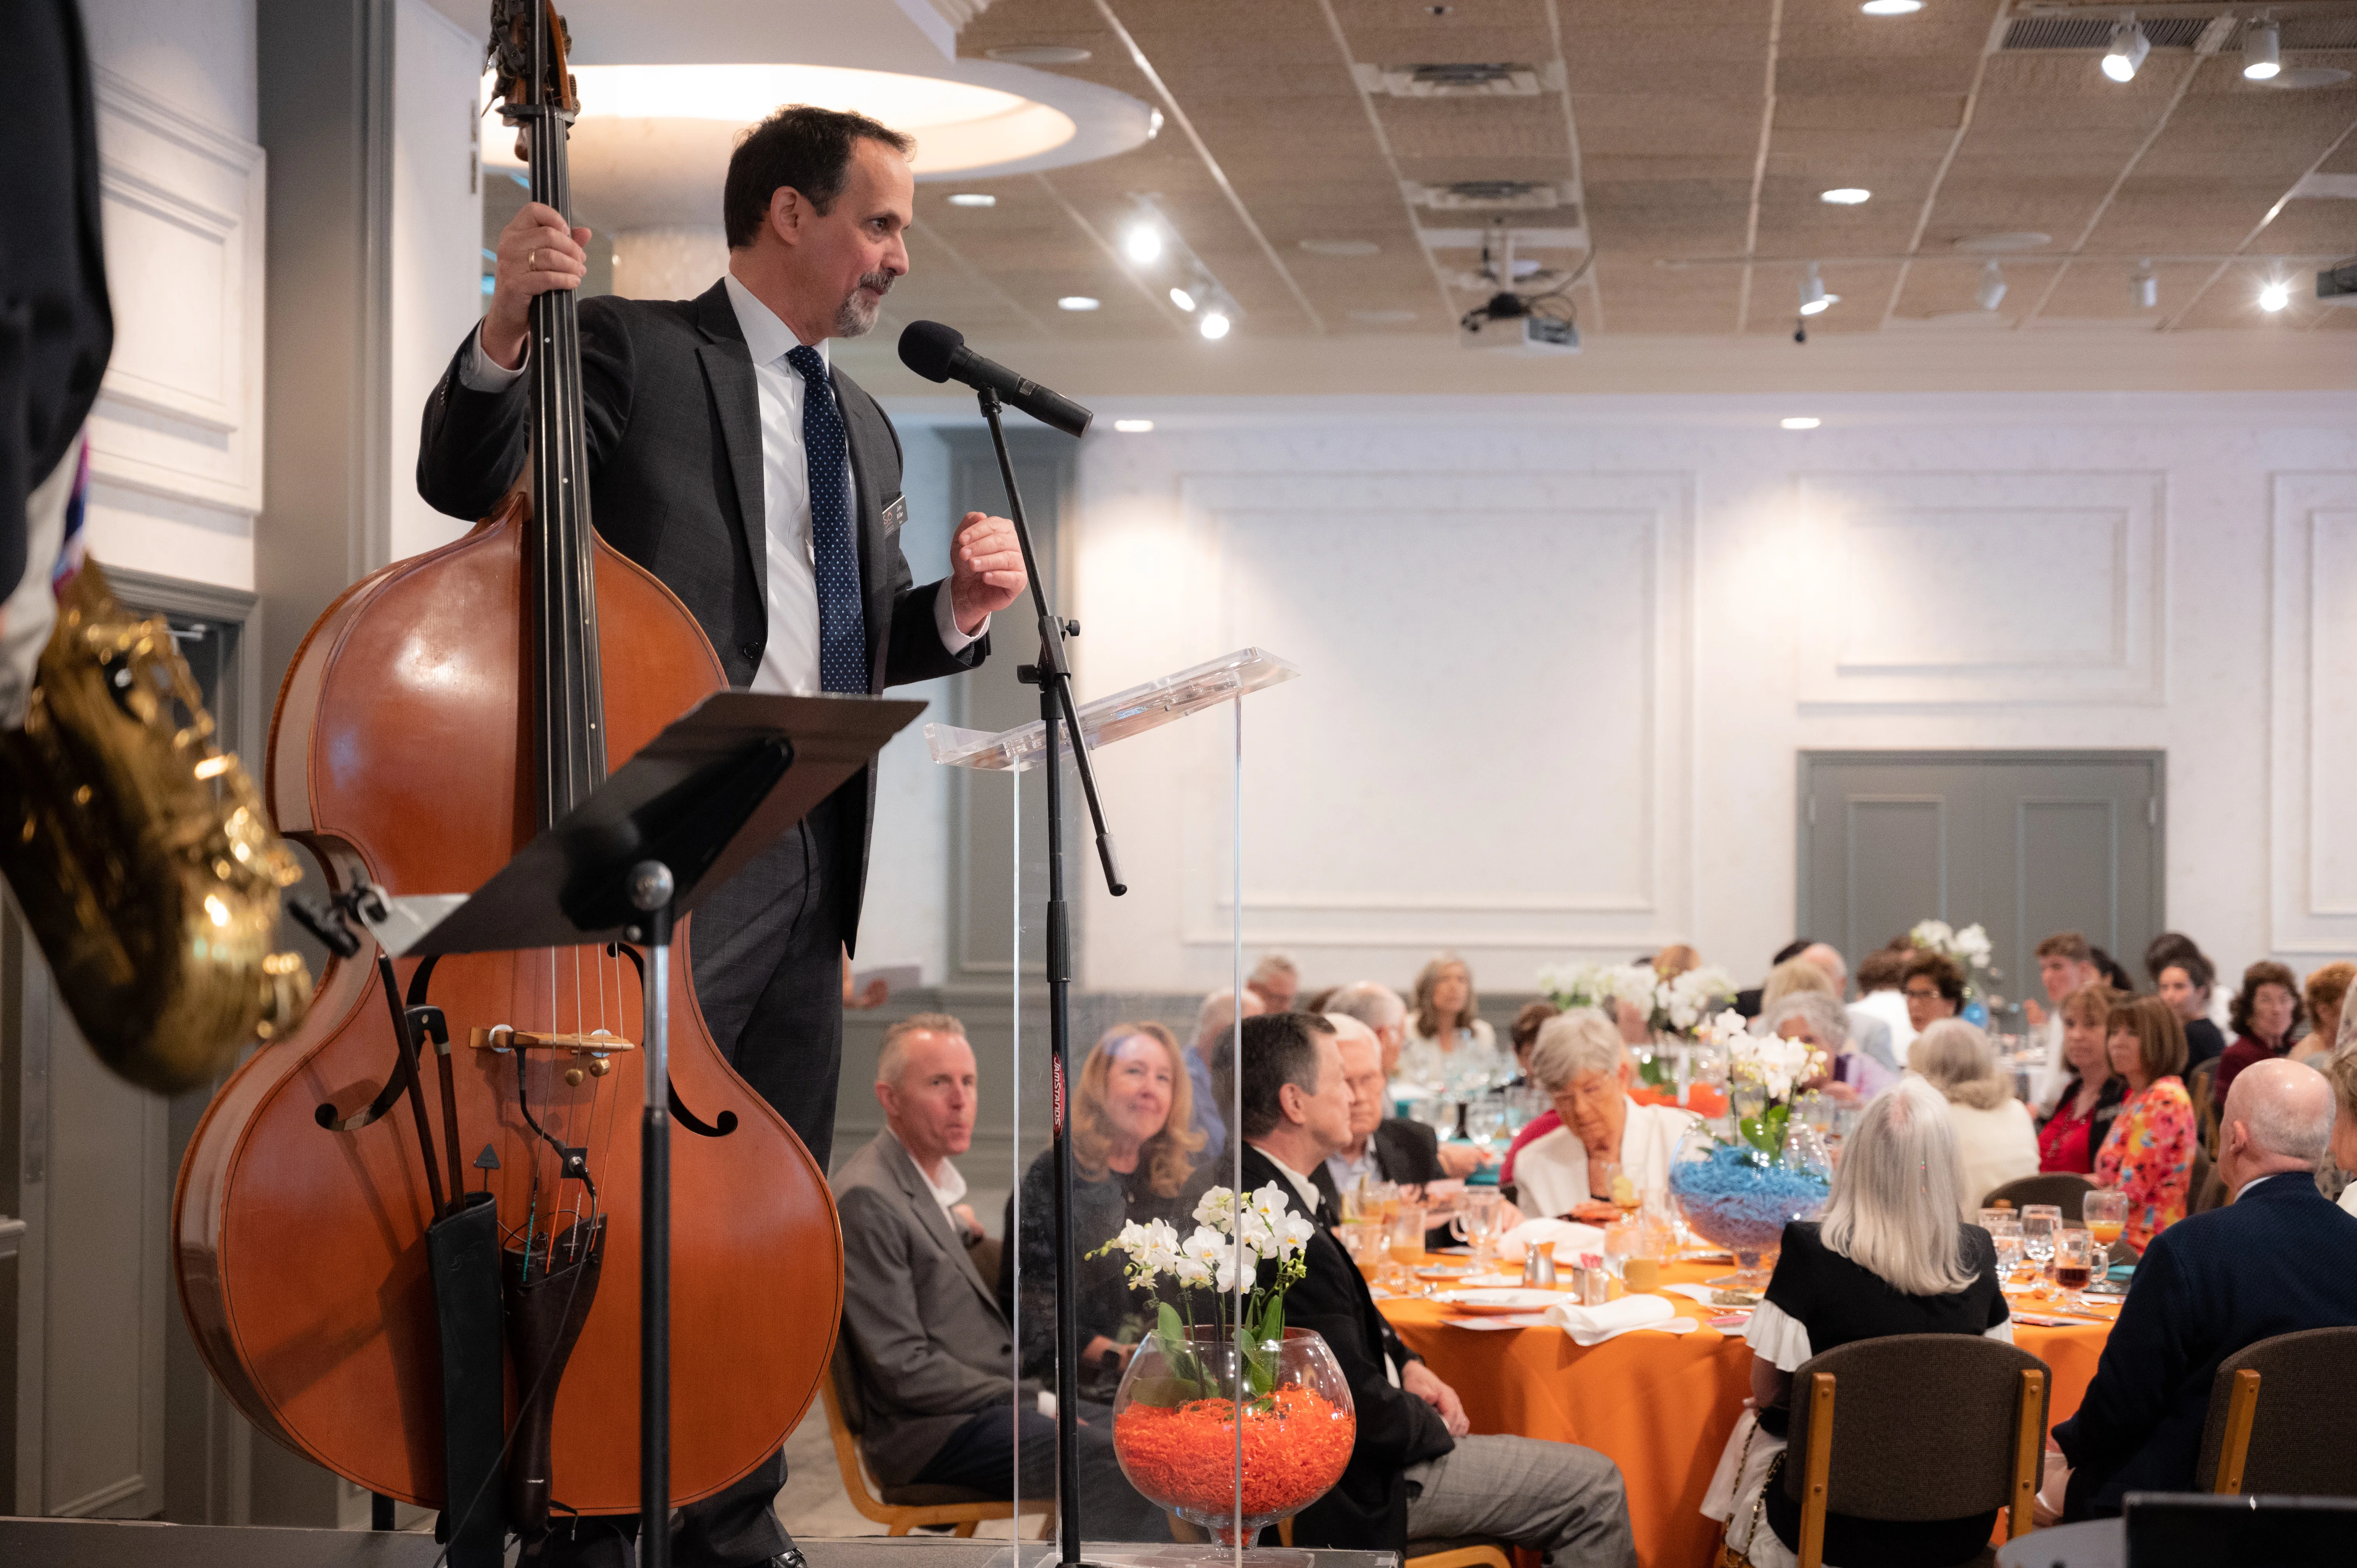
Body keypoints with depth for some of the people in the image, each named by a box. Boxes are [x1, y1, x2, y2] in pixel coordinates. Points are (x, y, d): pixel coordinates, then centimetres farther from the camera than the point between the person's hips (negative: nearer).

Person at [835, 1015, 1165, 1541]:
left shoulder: (937, 1182, 18)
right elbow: (904, 1369, -18)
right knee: (1115, 1459, -28)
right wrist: (1035, 1401, -15)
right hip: (932, 1434, -10)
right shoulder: (866, 1199, -14)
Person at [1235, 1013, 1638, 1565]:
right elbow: (1361, 1407, -26)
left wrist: (1407, 1364, 4)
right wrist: (1436, 1427, -7)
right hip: (1358, 1484, -10)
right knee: (1596, 1486, -2)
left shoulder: (1258, 1188, 2)